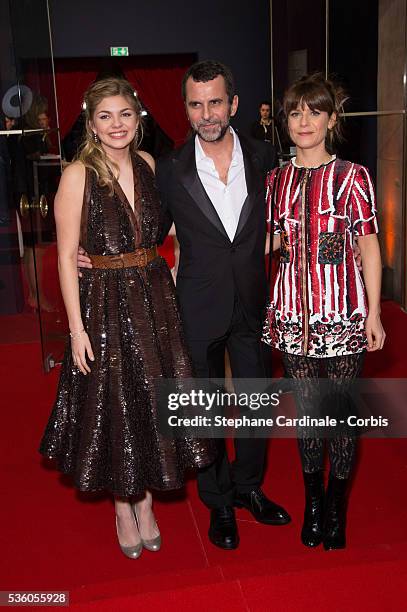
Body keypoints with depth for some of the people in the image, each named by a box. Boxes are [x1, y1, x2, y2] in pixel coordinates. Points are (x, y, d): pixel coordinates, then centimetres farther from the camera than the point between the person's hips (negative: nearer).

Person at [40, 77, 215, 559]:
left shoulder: (148, 164, 4)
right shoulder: (77, 175, -11)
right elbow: (66, 256, -10)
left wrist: (167, 279, 4)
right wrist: (77, 328, -13)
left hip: (155, 298, 5)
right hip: (105, 305, -4)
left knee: (155, 400, 13)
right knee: (114, 406, 8)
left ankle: (145, 501, 34)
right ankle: (122, 506, 32)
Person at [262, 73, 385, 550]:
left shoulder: (352, 177, -4)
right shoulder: (276, 180, 7)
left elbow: (369, 246, -4)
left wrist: (374, 313, -6)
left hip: (342, 312, -3)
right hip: (293, 313, 3)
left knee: (339, 412, 6)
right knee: (305, 410, 13)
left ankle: (337, 511, 27)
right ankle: (313, 503, 32)